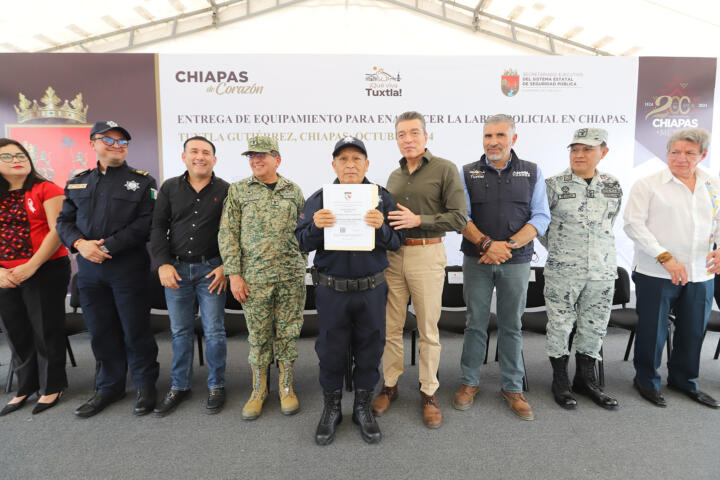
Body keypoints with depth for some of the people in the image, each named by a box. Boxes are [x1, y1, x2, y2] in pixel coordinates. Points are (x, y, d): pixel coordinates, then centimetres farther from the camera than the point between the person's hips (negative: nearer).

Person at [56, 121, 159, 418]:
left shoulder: (141, 181, 0)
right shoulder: (77, 182, 14)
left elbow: (145, 223, -11)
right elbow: (64, 221, 11)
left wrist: (107, 248, -16)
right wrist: (80, 243, -9)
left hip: (129, 267, -4)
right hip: (89, 269, 5)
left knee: (135, 329, 3)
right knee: (101, 331, 13)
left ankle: (145, 385, 22)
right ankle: (109, 387, 30)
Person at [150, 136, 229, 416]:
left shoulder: (225, 190, -1)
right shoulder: (170, 188, 7)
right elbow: (158, 227, 6)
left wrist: (225, 266, -9)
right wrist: (163, 263, -4)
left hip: (211, 269, -2)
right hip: (176, 269, 3)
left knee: (214, 331, 3)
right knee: (180, 331, 11)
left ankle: (216, 386, 20)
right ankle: (179, 386, 26)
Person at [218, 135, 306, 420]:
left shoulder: (293, 191, 8)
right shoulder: (238, 191, 4)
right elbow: (227, 233, 1)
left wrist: (301, 264, 6)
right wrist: (234, 273, -6)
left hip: (291, 275, 1)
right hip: (254, 277, -1)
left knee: (288, 333, 7)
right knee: (258, 335, 7)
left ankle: (286, 388, 23)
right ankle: (258, 390, 24)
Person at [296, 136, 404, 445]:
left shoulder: (382, 198, 2)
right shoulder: (319, 199, 2)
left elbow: (397, 242, -2)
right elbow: (302, 243, 0)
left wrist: (381, 227, -22)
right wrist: (316, 227, -20)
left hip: (371, 289, 1)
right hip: (331, 290, 0)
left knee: (369, 348, 11)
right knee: (331, 350, 10)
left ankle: (363, 408, 32)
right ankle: (331, 408, 32)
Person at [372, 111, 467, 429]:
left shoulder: (445, 169, -2)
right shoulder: (394, 176, 15)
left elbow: (458, 218, -9)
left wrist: (418, 220, -17)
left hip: (427, 254, -4)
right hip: (393, 255, 5)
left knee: (428, 329, 5)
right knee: (390, 327, 9)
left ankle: (429, 392, 20)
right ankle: (390, 385, 25)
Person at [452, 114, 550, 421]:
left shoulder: (532, 173, 6)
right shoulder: (468, 173, 5)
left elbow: (541, 217, -2)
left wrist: (508, 245, -15)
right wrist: (486, 244, -17)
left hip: (516, 261, 0)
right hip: (477, 260, 0)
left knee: (511, 326, 8)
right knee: (475, 323, 7)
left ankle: (512, 387, 22)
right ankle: (469, 382, 22)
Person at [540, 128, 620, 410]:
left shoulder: (613, 187, 6)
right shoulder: (554, 185, -5)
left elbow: (609, 225, 19)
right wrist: (558, 248, 7)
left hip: (603, 270, 4)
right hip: (562, 271, -3)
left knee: (595, 326, 12)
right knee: (560, 325, 3)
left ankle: (585, 380, 29)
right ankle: (560, 381, 20)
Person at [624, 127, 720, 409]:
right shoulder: (648, 185, -4)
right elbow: (634, 224, -11)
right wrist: (666, 258, -18)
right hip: (655, 274, -4)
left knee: (694, 331, 15)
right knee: (653, 330, 5)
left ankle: (683, 380, 36)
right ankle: (646, 380, 25)